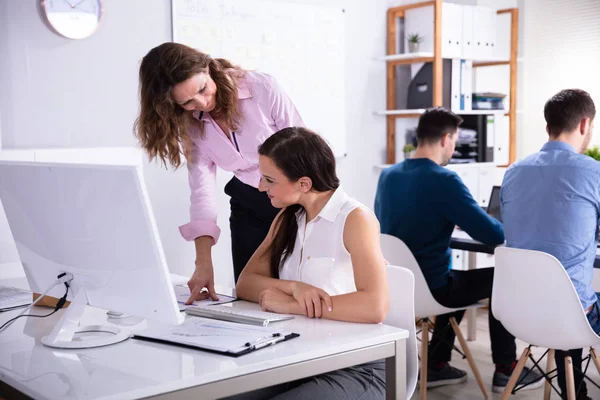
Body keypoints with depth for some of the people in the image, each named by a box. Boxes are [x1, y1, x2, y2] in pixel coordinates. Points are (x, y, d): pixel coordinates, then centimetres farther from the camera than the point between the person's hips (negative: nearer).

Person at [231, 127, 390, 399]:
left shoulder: (355, 219, -13)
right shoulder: (287, 219, 9)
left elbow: (375, 307, -27)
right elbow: (245, 284, 2)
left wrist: (290, 304, -22)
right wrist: (294, 287, -17)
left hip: (356, 369, -6)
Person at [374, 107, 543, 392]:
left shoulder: (387, 175, 3)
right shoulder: (444, 180, -20)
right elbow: (493, 235, -19)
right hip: (431, 288, -7)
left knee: (460, 280, 33)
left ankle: (436, 365, 33)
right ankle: (505, 370, 24)